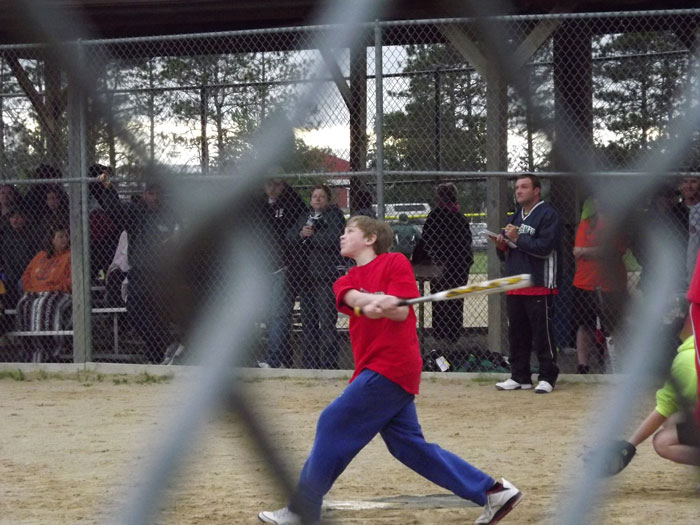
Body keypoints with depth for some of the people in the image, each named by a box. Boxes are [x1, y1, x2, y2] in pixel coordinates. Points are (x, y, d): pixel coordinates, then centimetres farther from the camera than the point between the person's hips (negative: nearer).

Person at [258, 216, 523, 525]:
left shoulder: (395, 262, 0)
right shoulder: (348, 280, 18)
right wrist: (375, 301, -28)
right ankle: (493, 492, 9)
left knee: (334, 424, -9)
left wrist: (380, 307, -30)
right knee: (409, 446, 6)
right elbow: (352, 297, -7)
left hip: (390, 365, -8)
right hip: (375, 369, 8)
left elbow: (400, 312, -10)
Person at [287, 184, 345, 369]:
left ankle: (329, 363, -9)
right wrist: (301, 234, -9)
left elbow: (332, 238, -14)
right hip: (305, 274, 7)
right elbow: (289, 238, 10)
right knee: (308, 321, 9)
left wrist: (310, 236, -6)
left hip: (326, 274, -7)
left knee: (326, 321, -10)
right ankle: (310, 362, 15)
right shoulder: (304, 217, 21)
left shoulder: (334, 215, 2)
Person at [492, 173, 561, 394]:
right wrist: (501, 245, 0)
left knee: (542, 334, -6)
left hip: (539, 287, -8)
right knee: (516, 334, 9)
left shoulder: (548, 215, -5)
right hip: (514, 288, 8)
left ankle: (547, 377, -1)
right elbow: (505, 254, 22)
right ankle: (520, 377, 15)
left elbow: (545, 247, -17)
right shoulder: (514, 218, 21)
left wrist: (518, 238, -16)